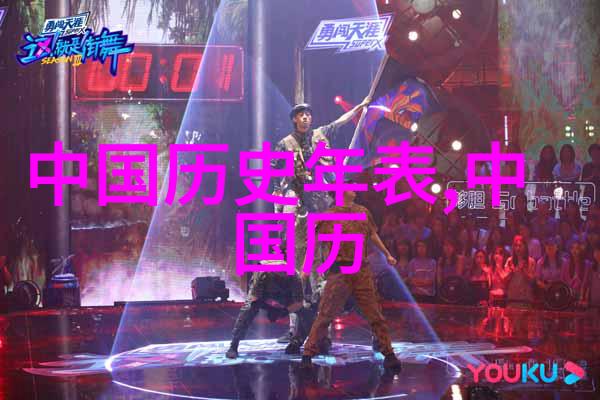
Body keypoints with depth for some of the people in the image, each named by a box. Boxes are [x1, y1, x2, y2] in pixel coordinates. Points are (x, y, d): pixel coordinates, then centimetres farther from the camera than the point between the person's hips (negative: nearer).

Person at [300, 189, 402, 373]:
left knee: (375, 314, 6)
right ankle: (308, 353, 3)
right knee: (325, 315, -4)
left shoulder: (364, 212, 12)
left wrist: (387, 254, 34)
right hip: (339, 271, -4)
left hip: (362, 270, 4)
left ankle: (388, 354, 12)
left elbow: (373, 234, 27)